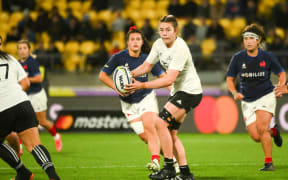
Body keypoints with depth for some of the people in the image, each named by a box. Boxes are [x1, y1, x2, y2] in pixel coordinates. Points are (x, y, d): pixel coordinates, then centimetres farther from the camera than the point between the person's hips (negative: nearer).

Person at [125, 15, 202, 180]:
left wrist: (142, 85, -34)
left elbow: (169, 79, -30)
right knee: (171, 133, 7)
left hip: (190, 91, -9)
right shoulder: (159, 44, 2)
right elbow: (147, 66, 12)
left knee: (161, 123, -19)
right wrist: (132, 74, -10)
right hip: (178, 92, 9)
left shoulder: (180, 48, -25)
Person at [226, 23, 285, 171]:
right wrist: (235, 93, -13)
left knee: (261, 128, -22)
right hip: (247, 101, 2)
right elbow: (229, 79, 5)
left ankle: (269, 163, -9)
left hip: (266, 96, -2)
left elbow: (281, 73, 8)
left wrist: (281, 87, -10)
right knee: (256, 137, -5)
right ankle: (273, 131, 31)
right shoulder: (238, 58, -4)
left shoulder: (267, 57, -6)